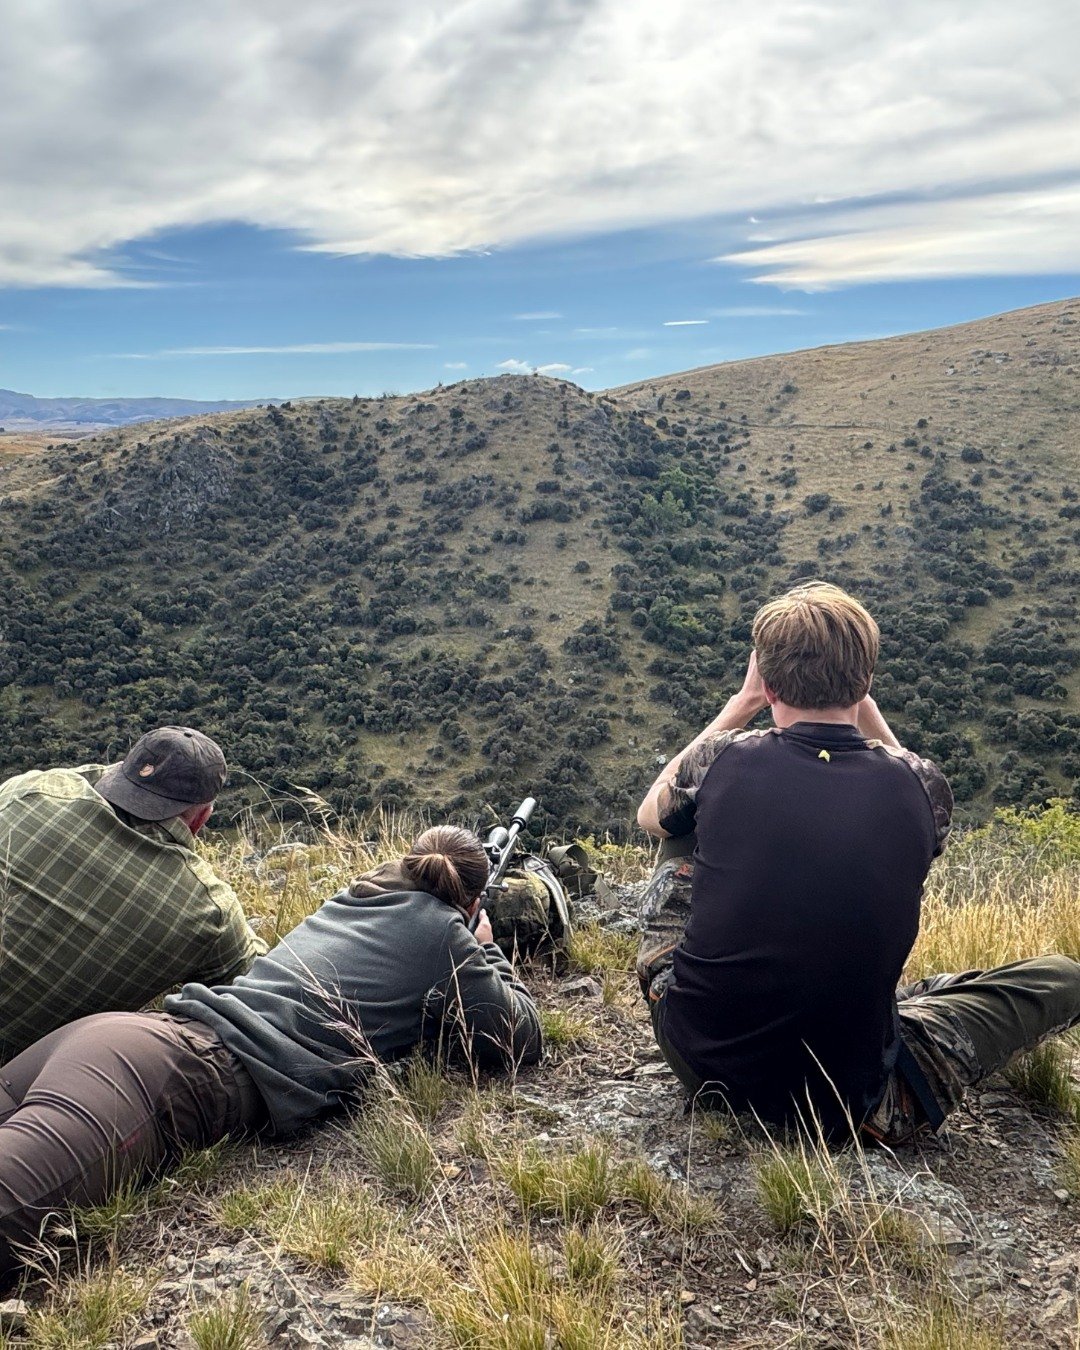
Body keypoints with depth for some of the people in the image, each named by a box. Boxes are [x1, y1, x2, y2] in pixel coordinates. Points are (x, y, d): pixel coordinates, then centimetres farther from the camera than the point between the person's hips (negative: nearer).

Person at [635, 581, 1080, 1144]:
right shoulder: (920, 788, -12)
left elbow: (649, 815, 12)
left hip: (698, 1058, 2)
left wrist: (739, 706, 12)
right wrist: (864, 706, 13)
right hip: (849, 1104, -1)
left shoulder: (722, 762, -13)